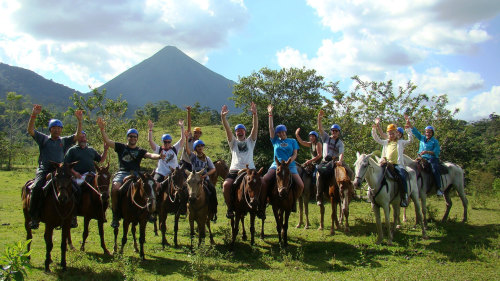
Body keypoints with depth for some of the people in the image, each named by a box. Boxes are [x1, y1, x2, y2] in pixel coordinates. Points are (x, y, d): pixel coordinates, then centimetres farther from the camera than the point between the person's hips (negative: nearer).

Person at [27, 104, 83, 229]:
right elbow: (30, 130, 1)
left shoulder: (64, 141, 18)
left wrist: (79, 121, -3)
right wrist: (34, 115, -12)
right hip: (44, 170, -2)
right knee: (37, 188, -26)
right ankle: (34, 218, -17)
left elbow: (78, 136, 8)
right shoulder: (43, 139, 13)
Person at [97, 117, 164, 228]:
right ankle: (115, 216, -16)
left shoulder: (140, 151, 17)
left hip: (135, 174, 1)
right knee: (115, 188, -29)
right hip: (122, 173, -1)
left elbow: (150, 155, -1)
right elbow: (107, 140, 10)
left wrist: (158, 156, -23)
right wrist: (102, 129, -3)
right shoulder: (121, 147, 17)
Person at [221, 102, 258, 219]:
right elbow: (227, 129, 8)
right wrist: (223, 117, -6)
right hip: (235, 170, 0)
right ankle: (230, 208, -10)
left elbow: (255, 127, 7)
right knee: (226, 185, -26)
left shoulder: (250, 141, 21)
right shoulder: (233, 142, 22)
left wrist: (254, 114, -7)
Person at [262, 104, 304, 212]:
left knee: (300, 185, -17)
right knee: (264, 180, -25)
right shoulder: (275, 141, 15)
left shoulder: (292, 141, 14)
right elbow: (271, 128, 9)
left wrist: (288, 161, -14)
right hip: (276, 164, 0)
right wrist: (270, 114, 7)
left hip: (290, 165, 0)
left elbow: (295, 154, 5)